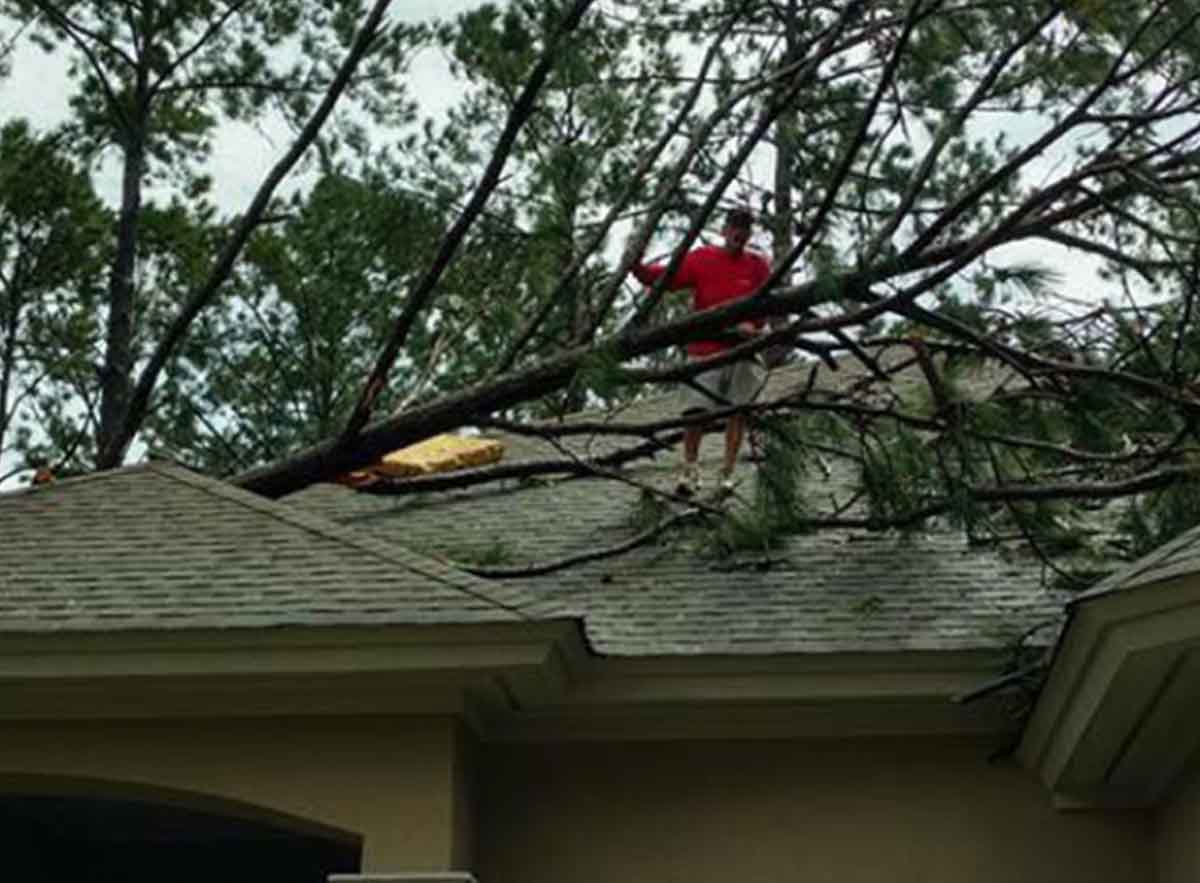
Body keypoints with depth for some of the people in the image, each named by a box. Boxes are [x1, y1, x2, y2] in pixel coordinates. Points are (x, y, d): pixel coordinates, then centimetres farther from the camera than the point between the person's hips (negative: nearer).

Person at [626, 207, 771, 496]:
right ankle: (690, 469, 8)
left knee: (738, 411, 3)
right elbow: (665, 277, -1)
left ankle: (727, 473, 12)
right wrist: (639, 268, -19)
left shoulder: (758, 265, 6)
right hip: (705, 347, -1)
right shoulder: (702, 258, 5)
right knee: (696, 408, -6)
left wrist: (751, 323, -22)